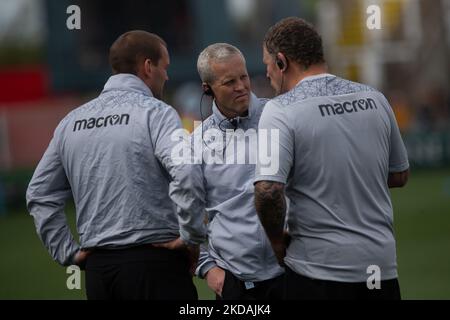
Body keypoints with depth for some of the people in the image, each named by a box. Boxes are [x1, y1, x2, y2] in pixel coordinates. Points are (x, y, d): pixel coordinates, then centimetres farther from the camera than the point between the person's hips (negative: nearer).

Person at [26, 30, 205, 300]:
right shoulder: (155, 112, -6)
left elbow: (39, 195, 17)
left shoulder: (72, 122, 13)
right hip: (154, 261, -6)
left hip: (97, 267, 6)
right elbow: (186, 174, -22)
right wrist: (192, 236, -11)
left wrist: (69, 252, 16)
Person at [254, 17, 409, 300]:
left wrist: (278, 242, -5)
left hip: (319, 269, -5)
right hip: (382, 264, 5)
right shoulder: (375, 99, 6)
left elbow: (268, 191, -21)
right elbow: (400, 176, 16)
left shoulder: (281, 111, -10)